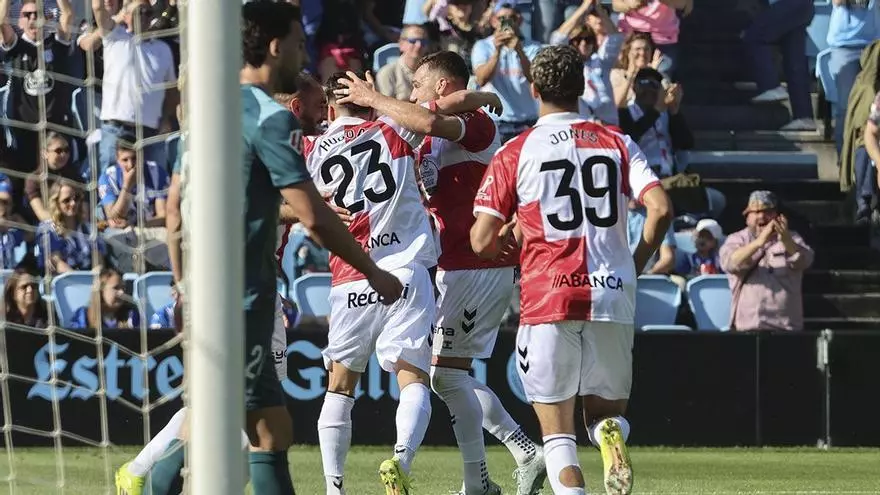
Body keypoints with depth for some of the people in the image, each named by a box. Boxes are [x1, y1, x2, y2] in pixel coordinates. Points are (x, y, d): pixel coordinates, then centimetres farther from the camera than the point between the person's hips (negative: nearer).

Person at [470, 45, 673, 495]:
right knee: (606, 411, 18)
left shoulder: (514, 154, 1)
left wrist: (508, 236, 20)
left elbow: (481, 242, -3)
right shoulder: (616, 144, 8)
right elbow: (661, 209, -4)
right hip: (612, 297, 2)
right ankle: (612, 435, -18)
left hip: (548, 298, -2)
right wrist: (634, 266, 11)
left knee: (558, 434, 5)